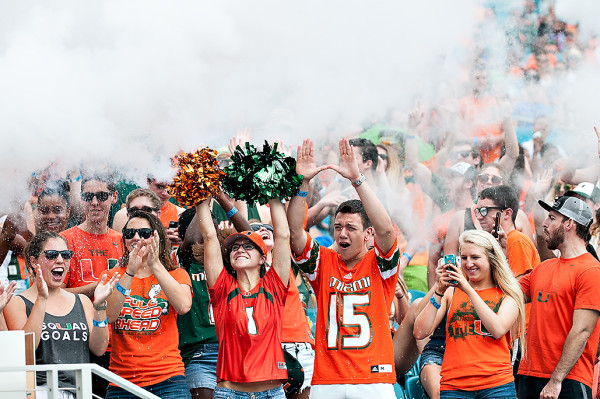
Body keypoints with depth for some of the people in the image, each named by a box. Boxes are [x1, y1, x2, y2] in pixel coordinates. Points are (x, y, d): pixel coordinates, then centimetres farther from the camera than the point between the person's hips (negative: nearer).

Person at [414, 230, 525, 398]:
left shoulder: (508, 295, 9)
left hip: (496, 385, -1)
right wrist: (439, 292, -6)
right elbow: (420, 333, 2)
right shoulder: (451, 291, 12)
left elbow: (498, 330, -11)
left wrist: (469, 290, -11)